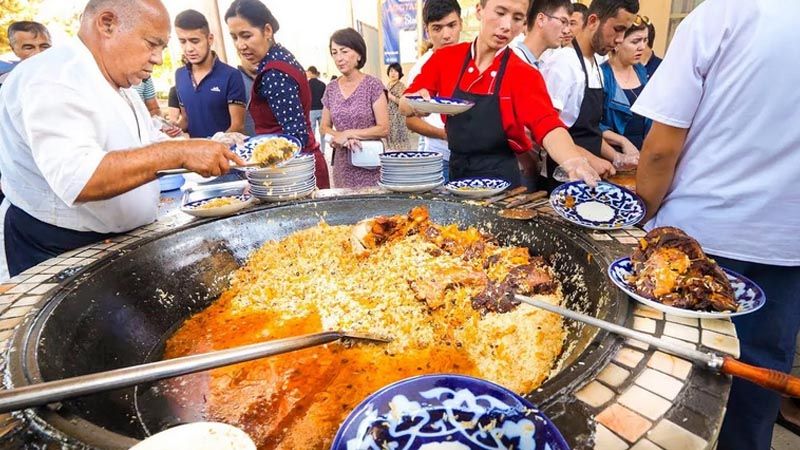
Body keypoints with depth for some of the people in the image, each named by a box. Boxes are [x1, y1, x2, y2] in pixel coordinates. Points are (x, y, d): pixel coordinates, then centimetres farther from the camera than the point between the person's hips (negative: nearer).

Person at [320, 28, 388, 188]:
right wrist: (339, 137, -10)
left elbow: (384, 129, -10)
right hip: (343, 167, 4)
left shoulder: (373, 85, -5)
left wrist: (348, 134, -14)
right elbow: (325, 127, 12)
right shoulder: (331, 88, 8)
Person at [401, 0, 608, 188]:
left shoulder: (525, 75, -9)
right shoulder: (446, 58, -2)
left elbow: (548, 126, -24)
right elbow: (404, 106, 1)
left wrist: (574, 163, -44)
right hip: (454, 174, 3)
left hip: (500, 179, -2)